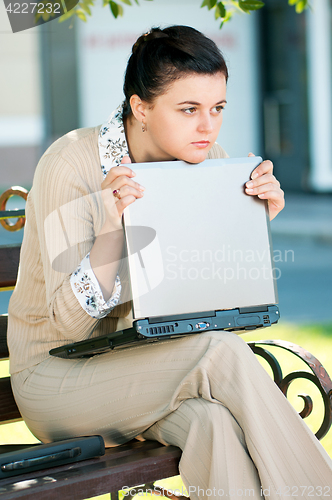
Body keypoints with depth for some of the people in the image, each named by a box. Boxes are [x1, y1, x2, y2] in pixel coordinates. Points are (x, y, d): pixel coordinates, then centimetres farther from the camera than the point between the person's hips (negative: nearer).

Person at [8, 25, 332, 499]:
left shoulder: (208, 160, -2)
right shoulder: (71, 165, -18)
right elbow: (72, 319, -22)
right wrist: (112, 225, -35)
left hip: (149, 355, 4)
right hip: (58, 370, -4)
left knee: (215, 420, -32)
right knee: (223, 353, -29)